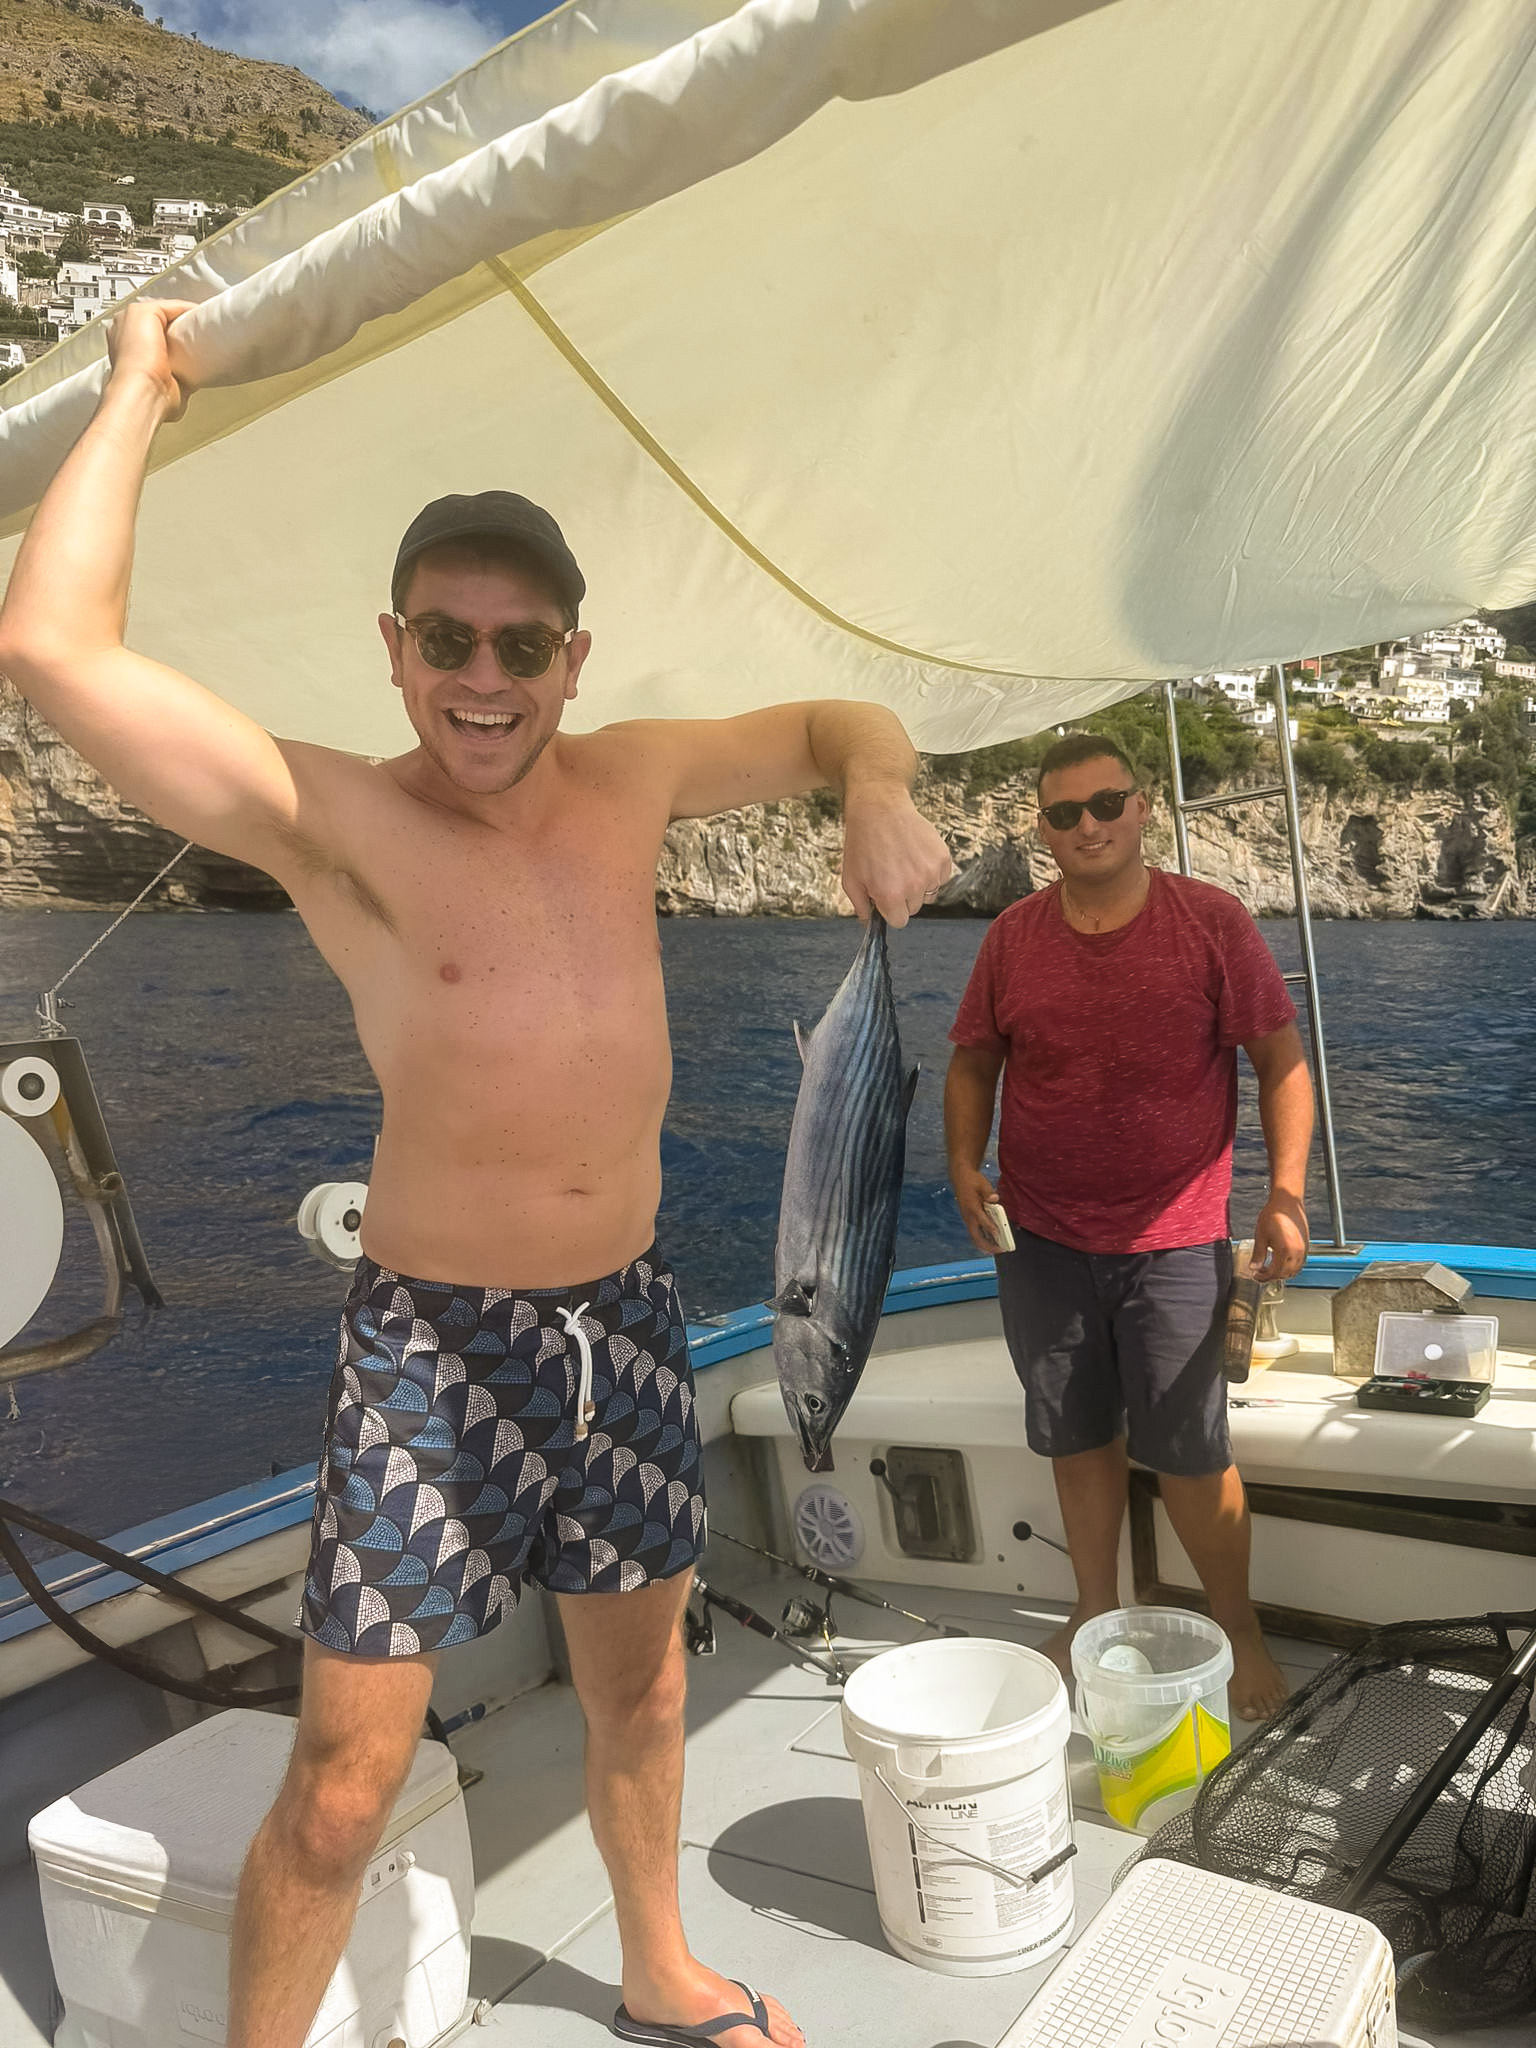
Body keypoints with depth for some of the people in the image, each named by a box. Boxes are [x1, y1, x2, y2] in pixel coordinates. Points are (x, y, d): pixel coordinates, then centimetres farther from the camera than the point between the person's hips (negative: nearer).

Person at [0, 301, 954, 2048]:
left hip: (627, 1313, 5)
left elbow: (837, 725, 17)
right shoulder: (335, 821, -13)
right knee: (347, 1778, 0)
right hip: (433, 1338, -5)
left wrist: (879, 795, -7)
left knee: (637, 1681, 23)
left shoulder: (631, 783, 2)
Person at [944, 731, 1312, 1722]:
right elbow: (973, 1060, 11)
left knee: (1190, 1452, 3)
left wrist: (1287, 1191, -13)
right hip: (1041, 1239, 3)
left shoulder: (1213, 922, -6)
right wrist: (965, 1163, -4)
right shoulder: (1015, 935, 2)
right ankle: (1097, 1614, 34)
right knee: (1080, 1437, 15)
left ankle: (1240, 1630, 27)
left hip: (1173, 1241, -3)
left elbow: (1283, 1059, -3)